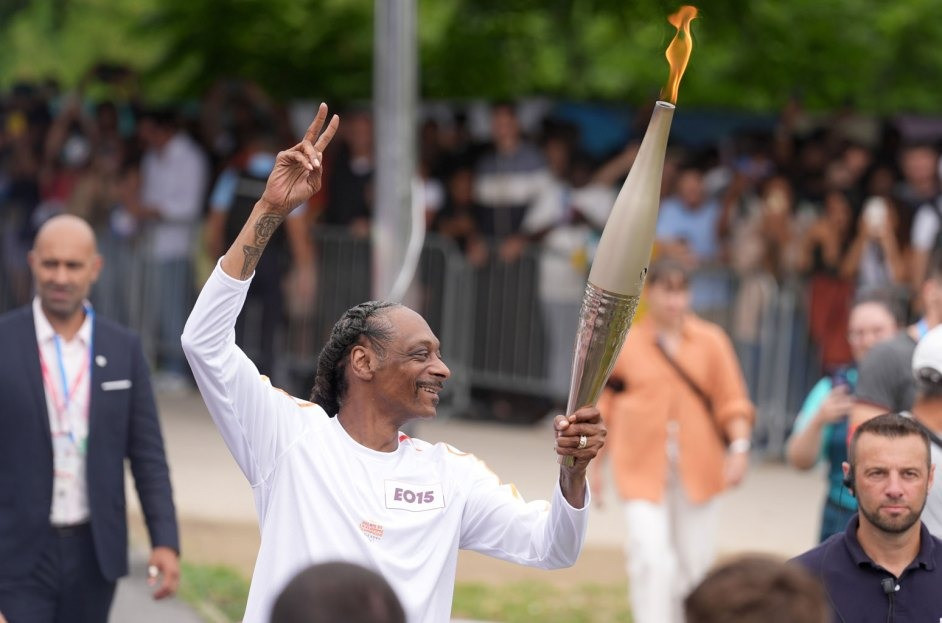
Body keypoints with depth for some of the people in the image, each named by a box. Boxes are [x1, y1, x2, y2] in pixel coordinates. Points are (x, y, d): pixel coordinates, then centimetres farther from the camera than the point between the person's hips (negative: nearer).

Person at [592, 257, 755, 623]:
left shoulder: (711, 342, 2)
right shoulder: (625, 345, 1)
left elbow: (733, 402, 4)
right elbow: (601, 410, 8)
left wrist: (739, 448, -9)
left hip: (696, 470, 2)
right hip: (643, 470, -2)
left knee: (694, 562, 10)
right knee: (650, 558, -16)